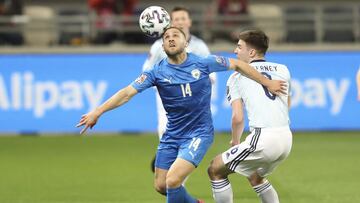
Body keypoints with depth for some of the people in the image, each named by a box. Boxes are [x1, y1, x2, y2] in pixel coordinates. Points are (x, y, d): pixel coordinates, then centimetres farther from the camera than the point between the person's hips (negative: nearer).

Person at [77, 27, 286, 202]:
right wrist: (97, 112, -20)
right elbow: (127, 92, -11)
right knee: (161, 186, 8)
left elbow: (237, 64, 4)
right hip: (172, 136, 4)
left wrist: (268, 83, 8)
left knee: (173, 180, -21)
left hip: (199, 134, -4)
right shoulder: (157, 72, -6)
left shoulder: (202, 63, -8)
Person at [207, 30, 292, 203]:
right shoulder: (283, 70, 17)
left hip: (262, 138, -7)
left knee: (215, 170, 7)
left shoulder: (237, 77, 4)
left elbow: (238, 118, -3)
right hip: (286, 138, 7)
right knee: (255, 177, 31)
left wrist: (235, 142, 13)